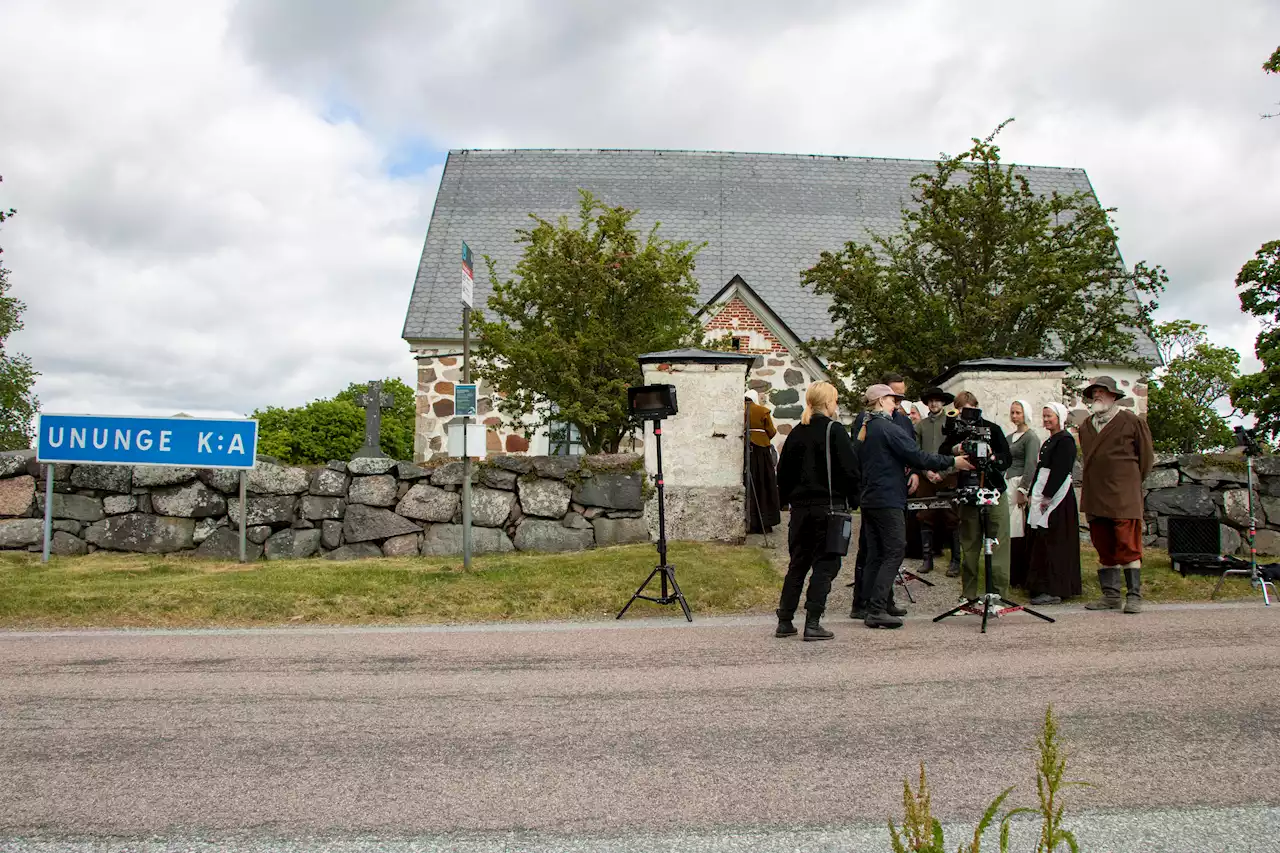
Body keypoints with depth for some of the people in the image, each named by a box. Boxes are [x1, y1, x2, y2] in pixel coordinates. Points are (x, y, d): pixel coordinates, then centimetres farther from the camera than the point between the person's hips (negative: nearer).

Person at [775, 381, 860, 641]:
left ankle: (784, 621, 14)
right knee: (825, 565, 1)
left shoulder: (796, 433, 9)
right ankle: (812, 623, -3)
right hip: (828, 507, -6)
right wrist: (853, 500, 0)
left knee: (797, 564, 14)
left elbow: (783, 472, 13)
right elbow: (850, 469, -11)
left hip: (800, 507, 6)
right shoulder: (835, 430, -9)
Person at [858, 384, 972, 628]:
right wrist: (951, 462, -6)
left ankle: (872, 609, 11)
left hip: (868, 500, 9)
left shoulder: (864, 428, 15)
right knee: (894, 553, -6)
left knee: (875, 555, 10)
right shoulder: (887, 427, -13)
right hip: (888, 500, -9)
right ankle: (877, 610, -10)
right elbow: (917, 456, -16)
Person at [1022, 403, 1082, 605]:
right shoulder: (1049, 441, 18)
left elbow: (1060, 471, -18)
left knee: (1051, 542, -9)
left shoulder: (1065, 440, -11)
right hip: (1042, 496, 10)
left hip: (1057, 497, -10)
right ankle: (1042, 586, 17)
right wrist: (1031, 494, 13)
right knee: (1041, 542, 11)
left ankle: (1054, 590, -6)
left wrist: (1047, 496, -20)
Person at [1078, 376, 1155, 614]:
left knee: (1128, 546, -7)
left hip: (1124, 497, -5)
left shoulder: (1131, 422, 0)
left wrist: (1131, 483, 8)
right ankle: (1111, 595, 13)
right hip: (1095, 498, 5)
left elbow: (1146, 456, 6)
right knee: (1104, 548, 7)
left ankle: (1134, 596, -2)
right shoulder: (1085, 426, 16)